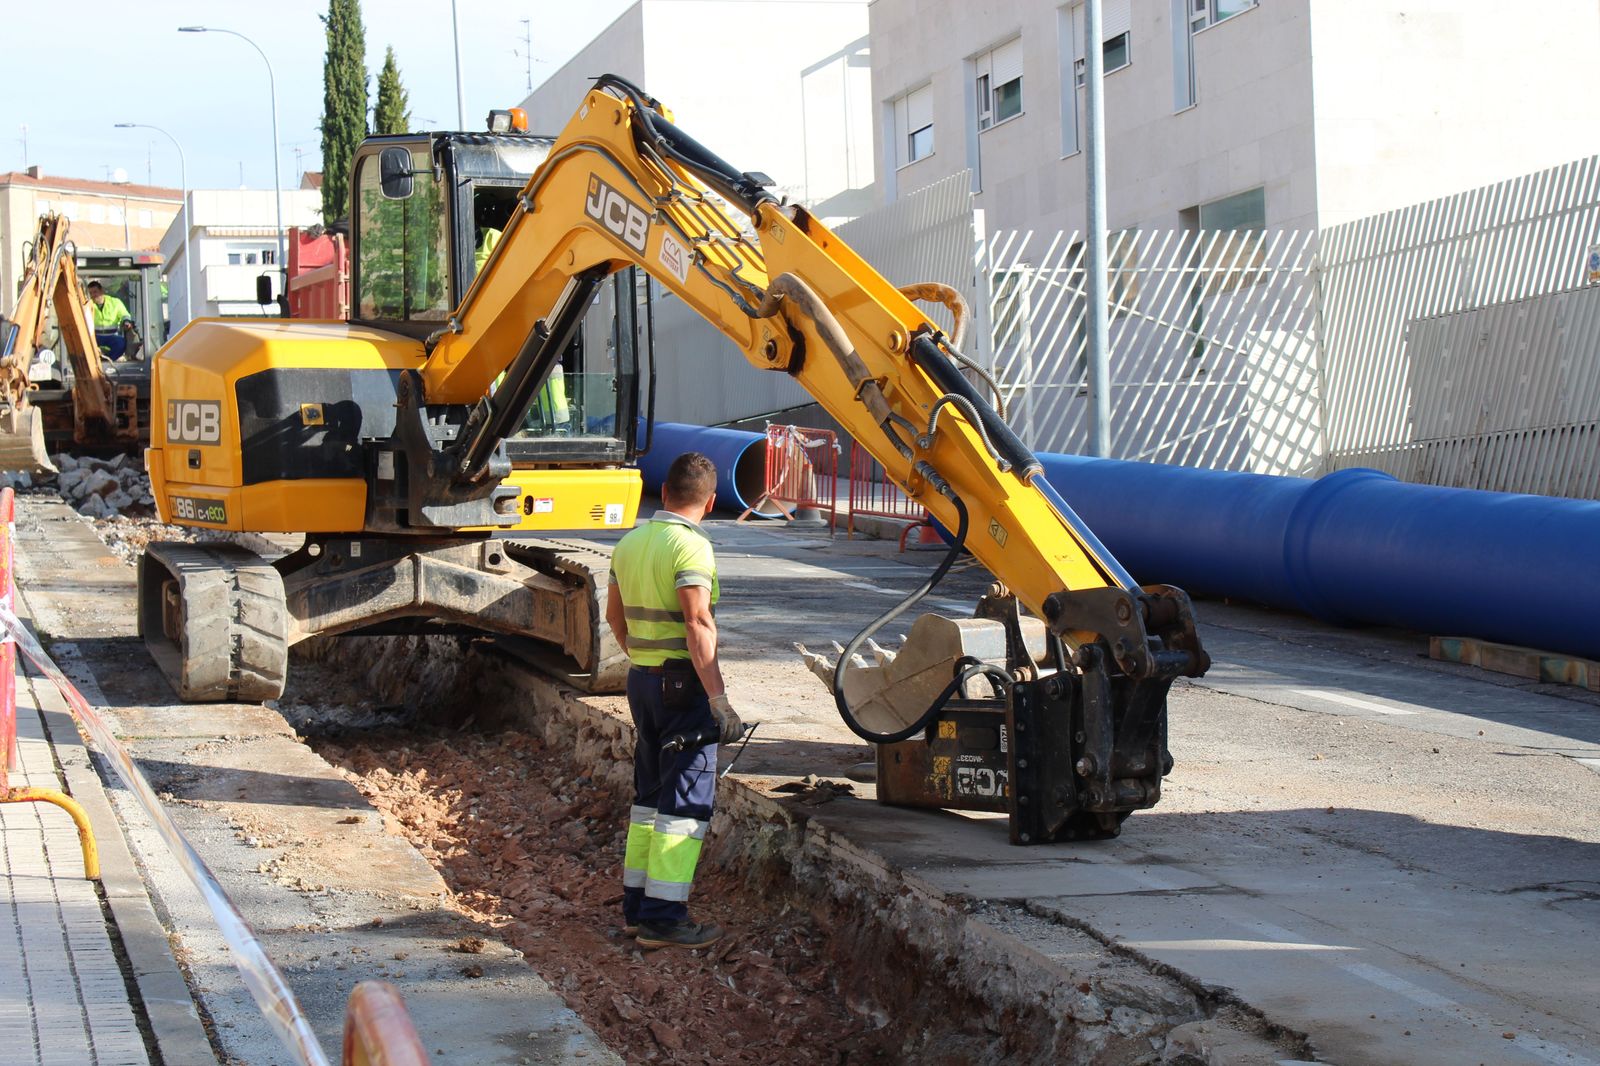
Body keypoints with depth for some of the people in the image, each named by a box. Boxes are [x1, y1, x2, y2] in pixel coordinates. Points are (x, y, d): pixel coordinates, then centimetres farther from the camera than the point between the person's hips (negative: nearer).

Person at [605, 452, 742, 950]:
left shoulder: (630, 543, 10)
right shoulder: (691, 546, -16)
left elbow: (615, 615, 21)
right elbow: (698, 624, -23)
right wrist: (719, 699, -24)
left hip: (643, 679, 8)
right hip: (684, 684, -8)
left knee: (650, 794, 16)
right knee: (685, 803, -4)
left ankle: (637, 906, 20)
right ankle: (663, 917, -6)